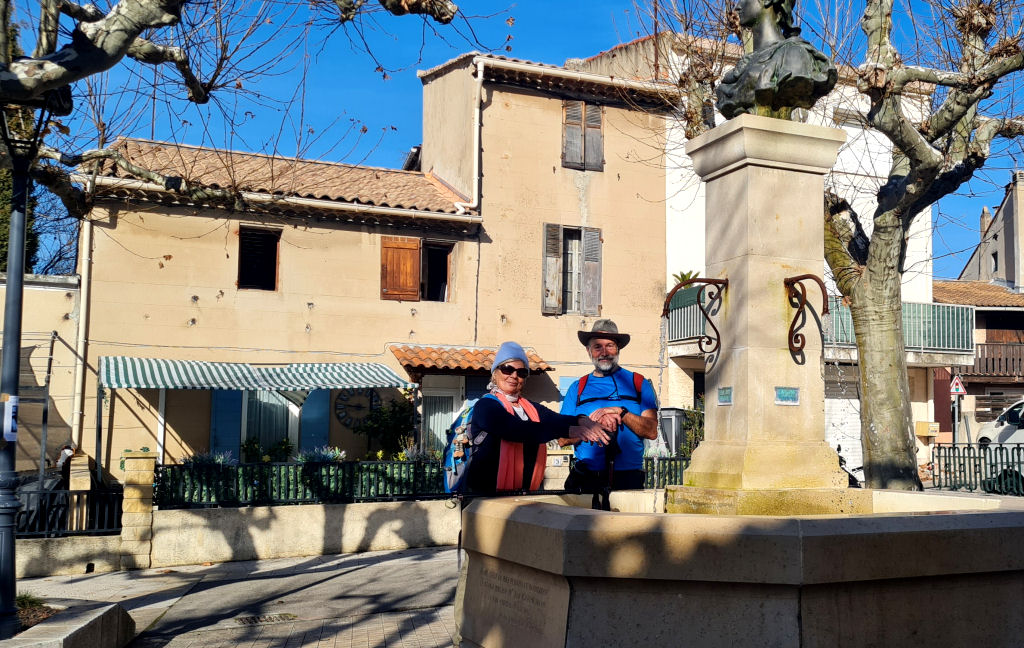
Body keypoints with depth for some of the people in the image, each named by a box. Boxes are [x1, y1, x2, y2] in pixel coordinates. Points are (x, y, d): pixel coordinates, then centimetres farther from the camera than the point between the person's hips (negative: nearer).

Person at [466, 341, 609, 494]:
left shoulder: (531, 408, 17)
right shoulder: (485, 406, -4)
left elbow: (557, 419, -1)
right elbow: (516, 430, -20)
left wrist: (581, 420, -22)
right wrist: (568, 430, -27)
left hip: (526, 492, 6)